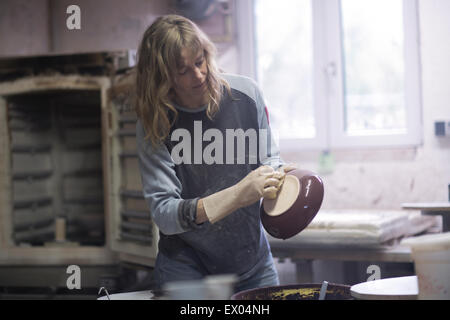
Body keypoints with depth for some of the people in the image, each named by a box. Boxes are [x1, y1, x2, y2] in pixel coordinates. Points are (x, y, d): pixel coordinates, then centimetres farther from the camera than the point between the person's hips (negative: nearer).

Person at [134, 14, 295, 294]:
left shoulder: (245, 93, -8)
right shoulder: (154, 125, -15)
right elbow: (163, 213, -22)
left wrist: (278, 174, -17)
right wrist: (239, 195, -33)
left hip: (253, 257, 3)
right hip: (187, 265, -3)